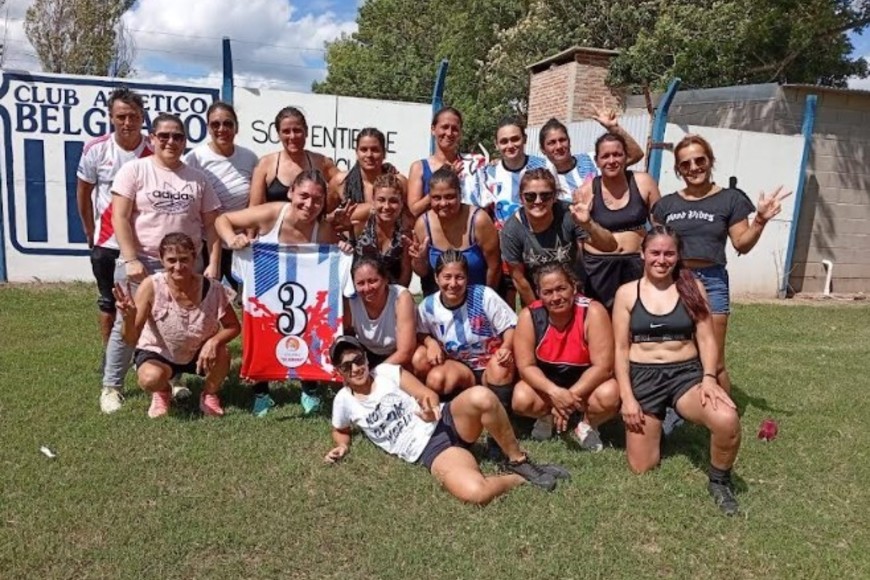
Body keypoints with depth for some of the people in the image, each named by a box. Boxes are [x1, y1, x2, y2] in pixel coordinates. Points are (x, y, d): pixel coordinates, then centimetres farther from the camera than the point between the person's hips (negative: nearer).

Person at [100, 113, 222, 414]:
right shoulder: (134, 169, 0)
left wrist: (213, 263, 0)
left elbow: (211, 223, 8)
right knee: (127, 325, 1)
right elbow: (119, 218, -6)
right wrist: (132, 259, -14)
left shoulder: (197, 177, 9)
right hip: (142, 263, -3)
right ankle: (111, 386, 15)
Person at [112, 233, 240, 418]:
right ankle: (162, 392, 9)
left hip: (199, 352, 1)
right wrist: (128, 318, -46)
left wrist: (214, 341, -31)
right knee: (150, 378, -33)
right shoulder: (151, 286, -25)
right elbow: (131, 340, -23)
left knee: (220, 353, -31)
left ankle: (210, 395, 4)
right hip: (158, 353, -1)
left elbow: (234, 327, -10)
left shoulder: (212, 289, -23)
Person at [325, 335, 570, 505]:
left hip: (445, 421, 2)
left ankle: (518, 462, -12)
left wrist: (430, 404, -20)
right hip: (429, 452, -2)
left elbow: (429, 394, 4)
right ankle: (518, 478, -3)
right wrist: (342, 446, 5)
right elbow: (340, 431, 28)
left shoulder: (388, 372, 6)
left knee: (481, 397, -36)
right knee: (475, 493, -35)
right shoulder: (343, 401, 7)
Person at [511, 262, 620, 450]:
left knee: (609, 395, -33)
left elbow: (603, 366, -25)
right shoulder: (529, 316, -18)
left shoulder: (592, 312, -24)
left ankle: (587, 426, 2)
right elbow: (526, 366, -17)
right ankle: (548, 417, 10)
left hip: (586, 383, -1)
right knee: (521, 400, -28)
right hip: (547, 384, 2)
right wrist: (555, 392, -34)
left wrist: (571, 396, -32)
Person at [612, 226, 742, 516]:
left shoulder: (692, 288, 3)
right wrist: (626, 396, -9)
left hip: (686, 373, 0)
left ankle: (719, 481, -1)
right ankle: (655, 424, 34)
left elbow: (706, 339, 1)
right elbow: (621, 349, -1)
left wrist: (709, 378, -16)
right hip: (642, 377, 0)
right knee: (641, 467, 0)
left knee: (727, 421, -31)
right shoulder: (626, 293, 0)